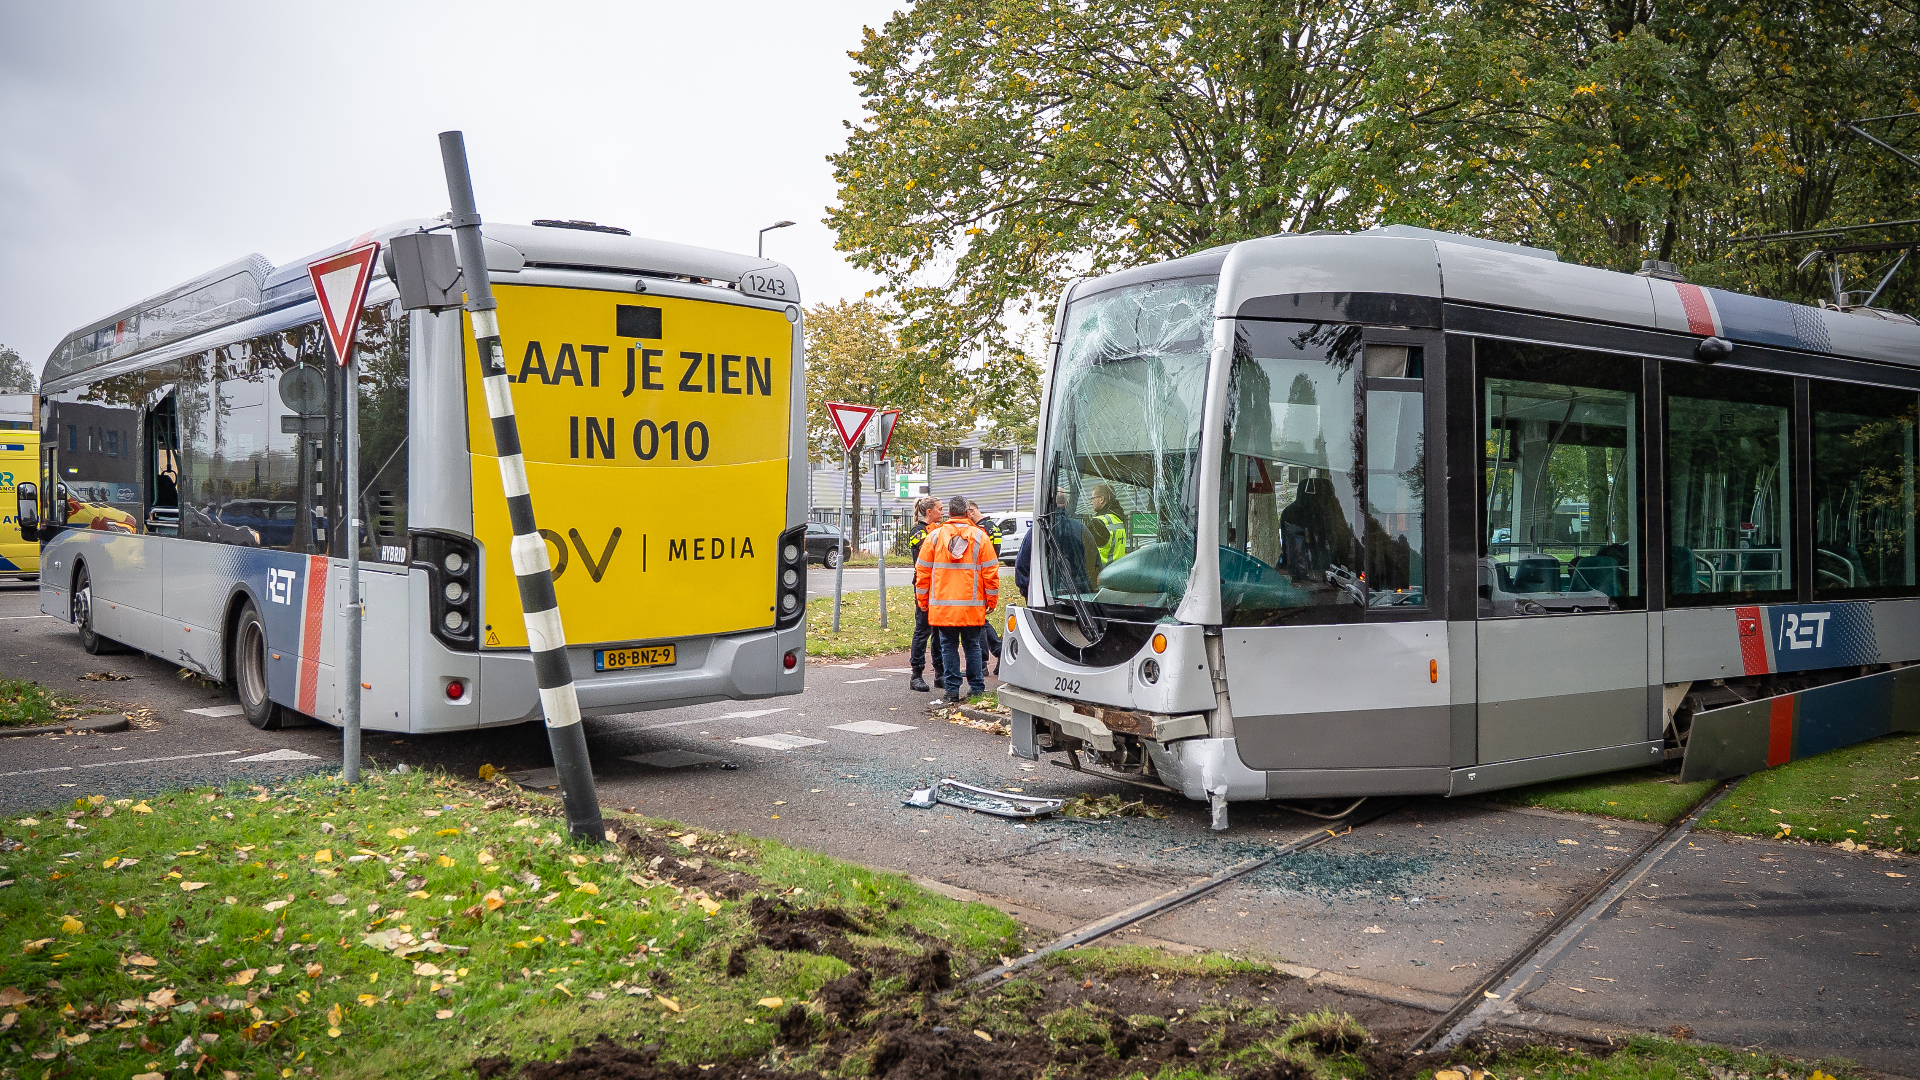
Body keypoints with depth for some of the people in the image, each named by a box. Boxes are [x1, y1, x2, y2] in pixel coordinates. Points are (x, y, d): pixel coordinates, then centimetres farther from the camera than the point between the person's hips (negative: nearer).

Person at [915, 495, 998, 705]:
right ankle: (978, 689, 13)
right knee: (972, 646, 10)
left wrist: (923, 601, 13)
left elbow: (922, 571, 4)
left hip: (942, 605, 0)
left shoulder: (934, 536, 1)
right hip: (973, 606, 0)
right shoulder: (979, 537, 1)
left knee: (948, 647, 6)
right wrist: (991, 601, 11)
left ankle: (952, 691, 5)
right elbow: (991, 572, 2)